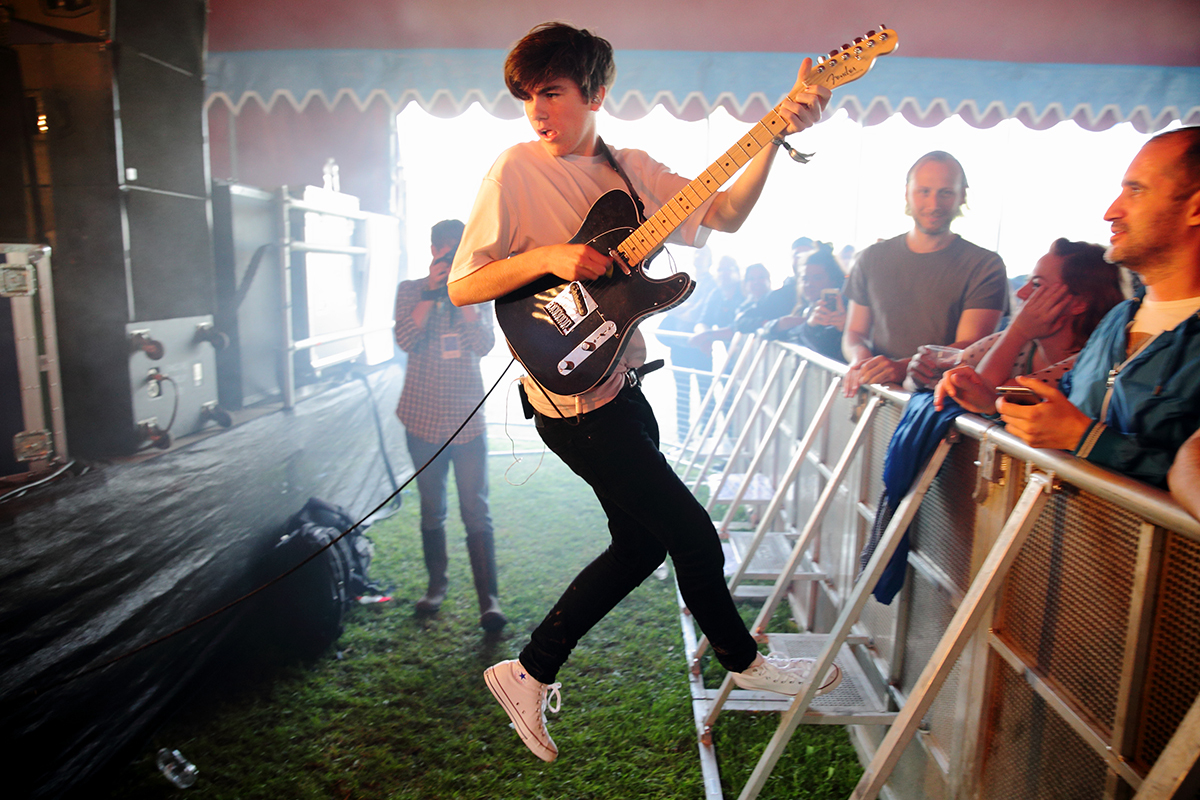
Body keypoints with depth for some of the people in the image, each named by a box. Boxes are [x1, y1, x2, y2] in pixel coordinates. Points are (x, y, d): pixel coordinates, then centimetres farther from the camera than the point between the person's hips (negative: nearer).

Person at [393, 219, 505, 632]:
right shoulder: (411, 291, 3)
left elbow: (484, 345, -9)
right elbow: (406, 340, -13)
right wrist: (431, 293, -17)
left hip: (468, 419, 0)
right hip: (424, 419, 1)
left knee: (476, 513, -4)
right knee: (432, 512, 12)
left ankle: (489, 599, 0)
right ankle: (437, 584, 29)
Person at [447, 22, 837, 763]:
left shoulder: (631, 169, 9)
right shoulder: (518, 169, -8)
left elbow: (725, 214, 1)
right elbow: (462, 286, -9)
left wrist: (779, 133, -10)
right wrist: (549, 258, -21)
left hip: (621, 385, 8)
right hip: (575, 399, -8)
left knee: (641, 543, 15)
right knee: (693, 533, 1)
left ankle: (531, 672, 27)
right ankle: (743, 660, 29)